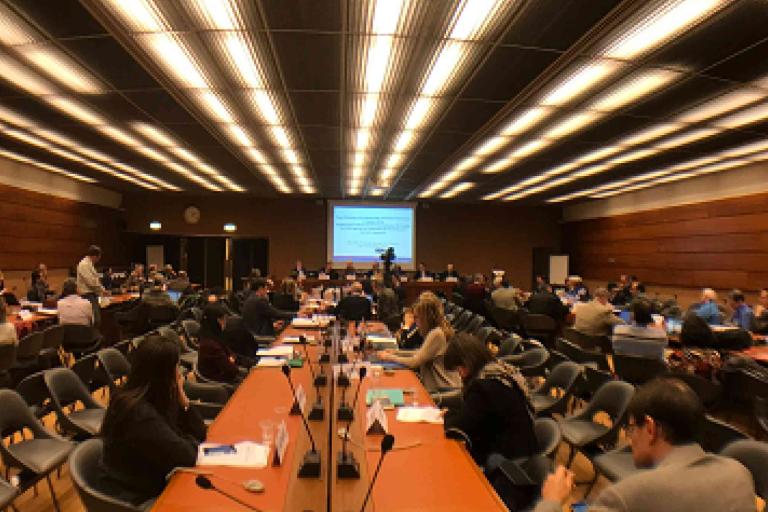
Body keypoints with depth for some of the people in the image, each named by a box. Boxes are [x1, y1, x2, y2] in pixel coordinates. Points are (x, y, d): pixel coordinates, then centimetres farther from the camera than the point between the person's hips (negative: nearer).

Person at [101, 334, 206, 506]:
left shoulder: (155, 396, -3)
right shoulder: (139, 412, -28)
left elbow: (199, 434, 1)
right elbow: (186, 456, -27)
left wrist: (181, 398, -11)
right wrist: (190, 440, -6)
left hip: (156, 478, 7)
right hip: (143, 496, -7)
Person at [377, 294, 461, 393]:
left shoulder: (436, 334, -22)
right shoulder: (435, 330, 7)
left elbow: (415, 362, -19)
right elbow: (421, 354, 13)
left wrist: (389, 357, -7)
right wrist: (396, 353, 4)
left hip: (445, 389, -8)